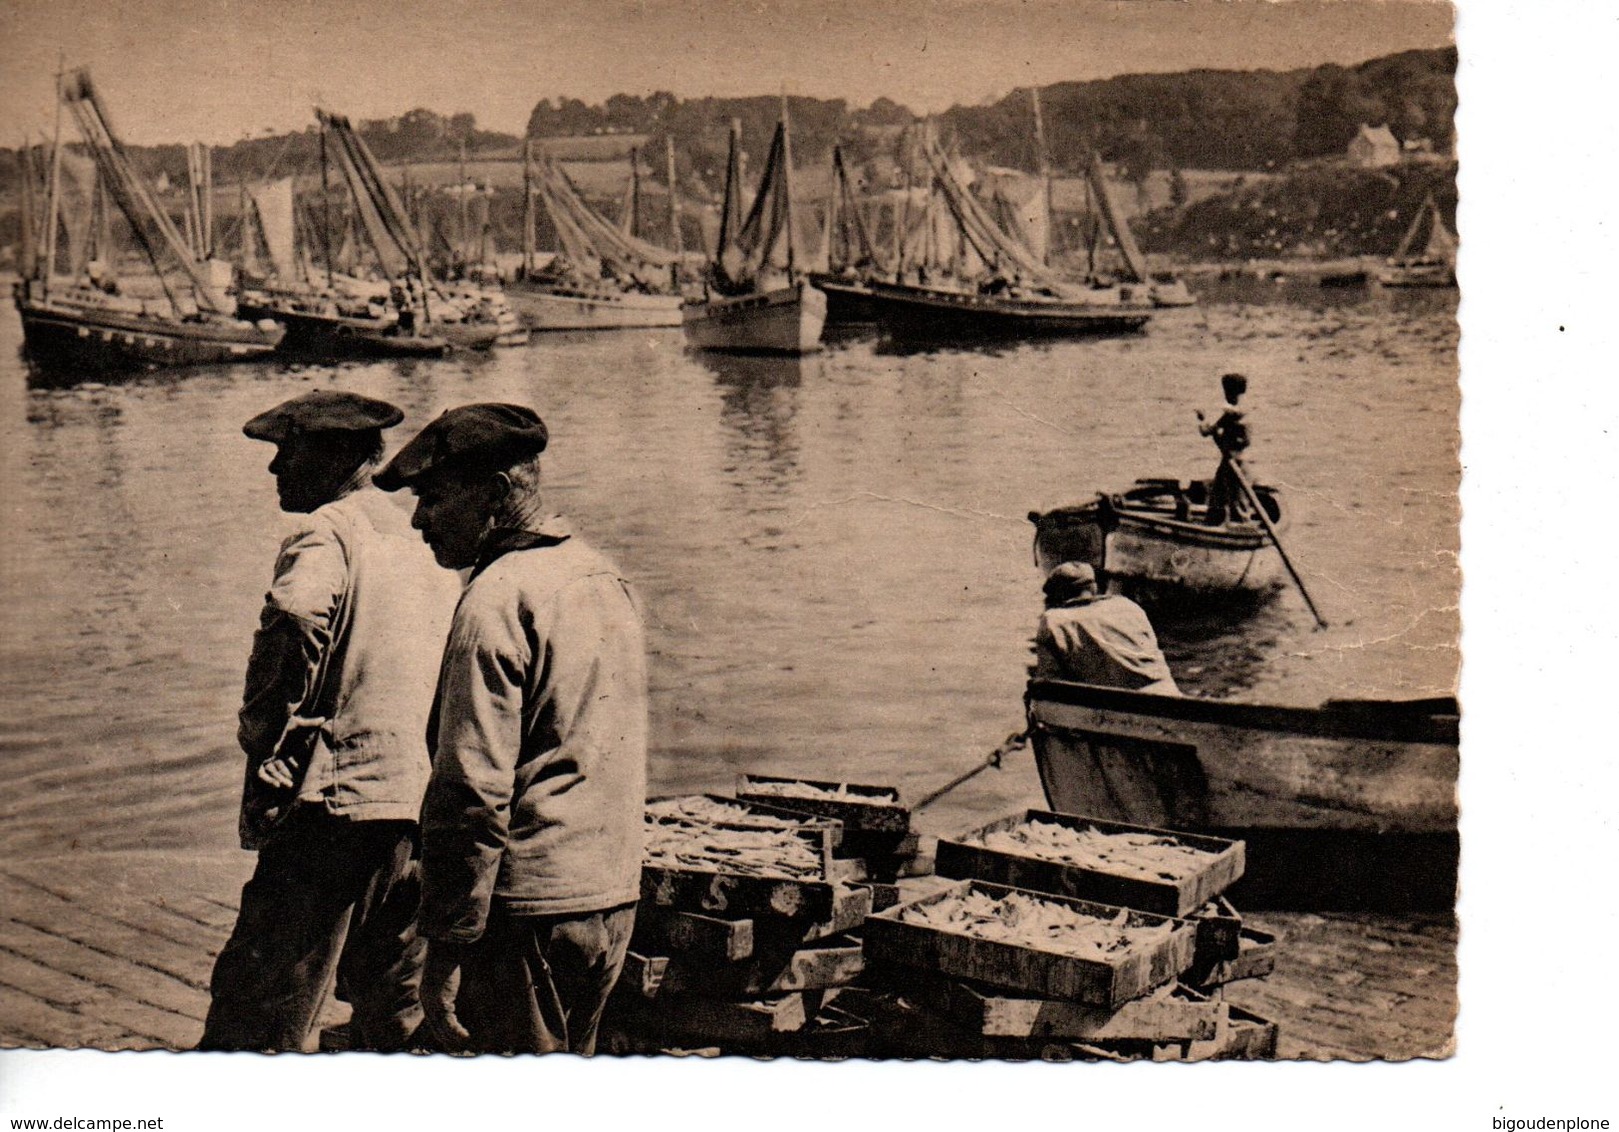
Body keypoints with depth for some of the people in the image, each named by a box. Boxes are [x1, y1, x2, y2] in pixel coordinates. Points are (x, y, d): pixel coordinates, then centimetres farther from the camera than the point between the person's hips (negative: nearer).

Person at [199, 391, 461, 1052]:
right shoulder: (415, 544, 18)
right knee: (396, 1008, 17)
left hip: (335, 799, -8)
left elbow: (294, 620, -29)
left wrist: (263, 734, -16)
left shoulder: (328, 533, -8)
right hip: (418, 802, 8)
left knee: (255, 1014, -4)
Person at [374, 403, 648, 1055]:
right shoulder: (605, 579, 13)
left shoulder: (497, 603, -15)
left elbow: (474, 794, -19)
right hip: (612, 901, 9)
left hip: (528, 907, -9)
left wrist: (445, 951, -16)